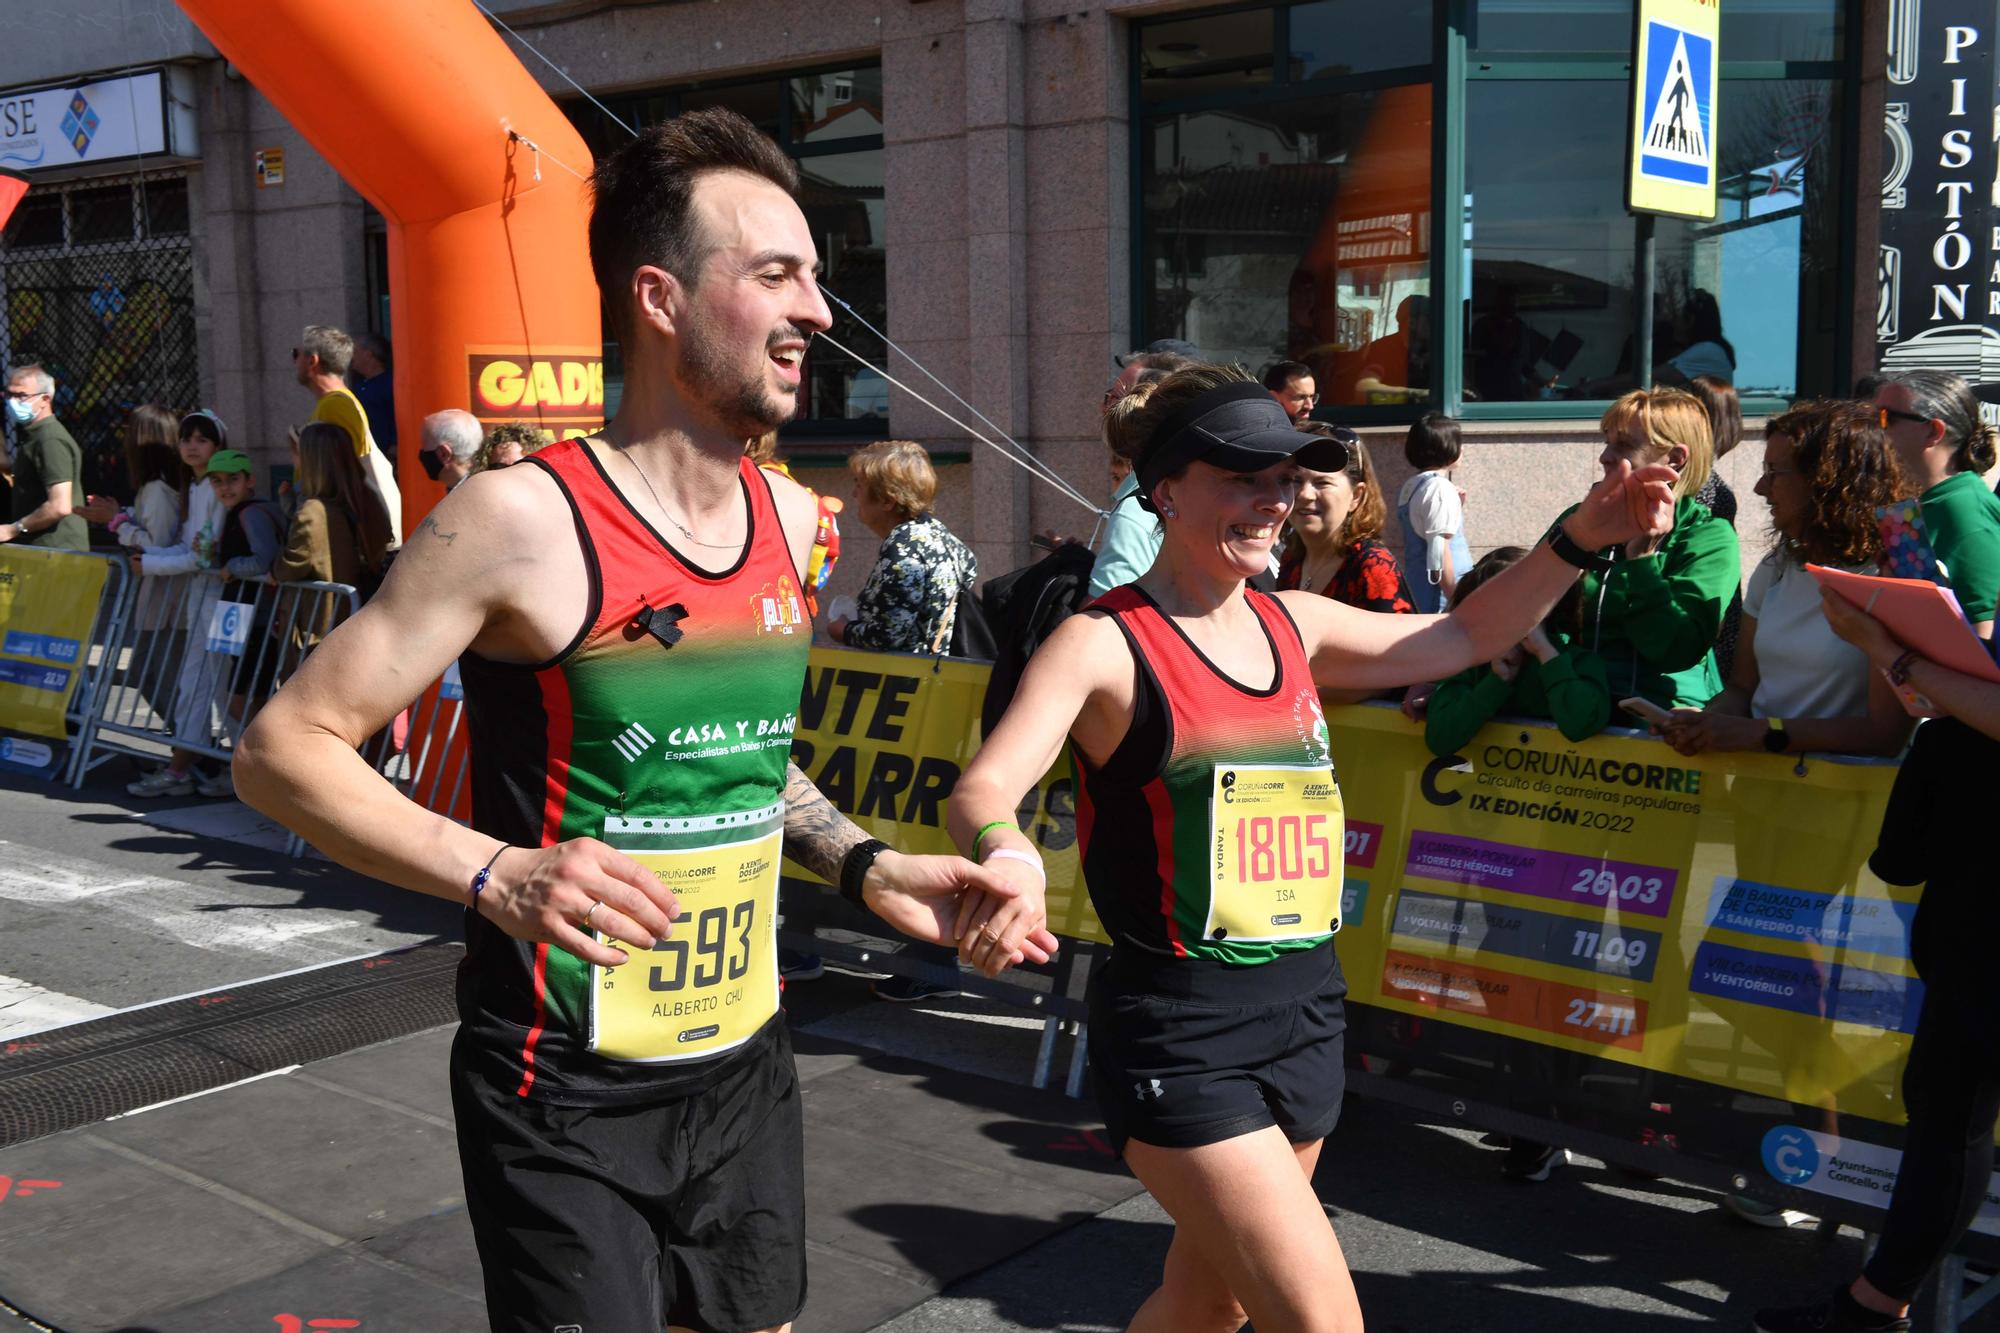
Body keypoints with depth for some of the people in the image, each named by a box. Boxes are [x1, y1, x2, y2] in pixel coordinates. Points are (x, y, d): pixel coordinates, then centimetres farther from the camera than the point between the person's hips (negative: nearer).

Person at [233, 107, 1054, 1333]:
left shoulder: (791, 519, 3)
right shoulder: (525, 520, -18)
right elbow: (284, 748, -15)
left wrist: (868, 868, 4)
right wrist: (497, 875, -29)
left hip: (745, 1066, 7)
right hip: (568, 1100, -6)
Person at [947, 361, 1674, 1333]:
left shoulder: (1295, 625, 7)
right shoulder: (1105, 642, -12)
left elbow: (1467, 637, 20)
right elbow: (983, 789, -25)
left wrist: (1583, 535, 8)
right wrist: (1008, 855, -48)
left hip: (1305, 1007, 7)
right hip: (1178, 1031, -7)